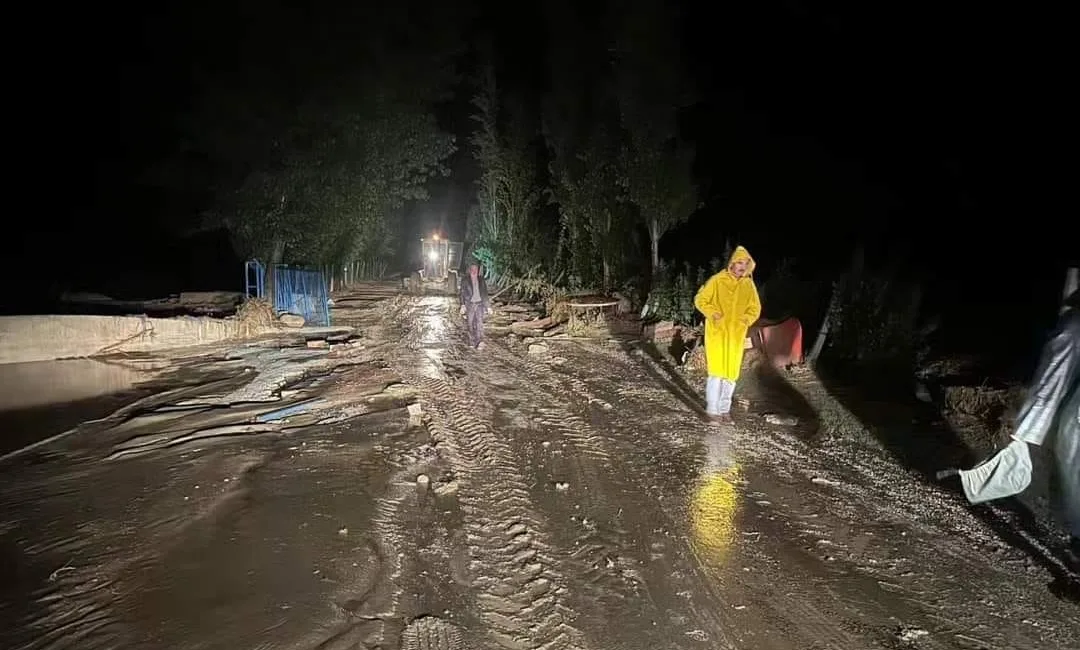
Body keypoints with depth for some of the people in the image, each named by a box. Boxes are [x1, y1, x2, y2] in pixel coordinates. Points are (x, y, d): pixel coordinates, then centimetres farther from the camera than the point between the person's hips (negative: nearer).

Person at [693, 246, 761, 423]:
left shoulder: (749, 285, 3)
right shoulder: (717, 280, -9)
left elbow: (755, 308, 12)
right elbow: (700, 300, -4)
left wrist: (746, 319, -8)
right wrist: (713, 313, -18)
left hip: (736, 335, 4)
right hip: (717, 333, -4)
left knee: (731, 372, 10)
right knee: (717, 371, -5)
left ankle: (725, 408, 23)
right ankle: (712, 409, 7)